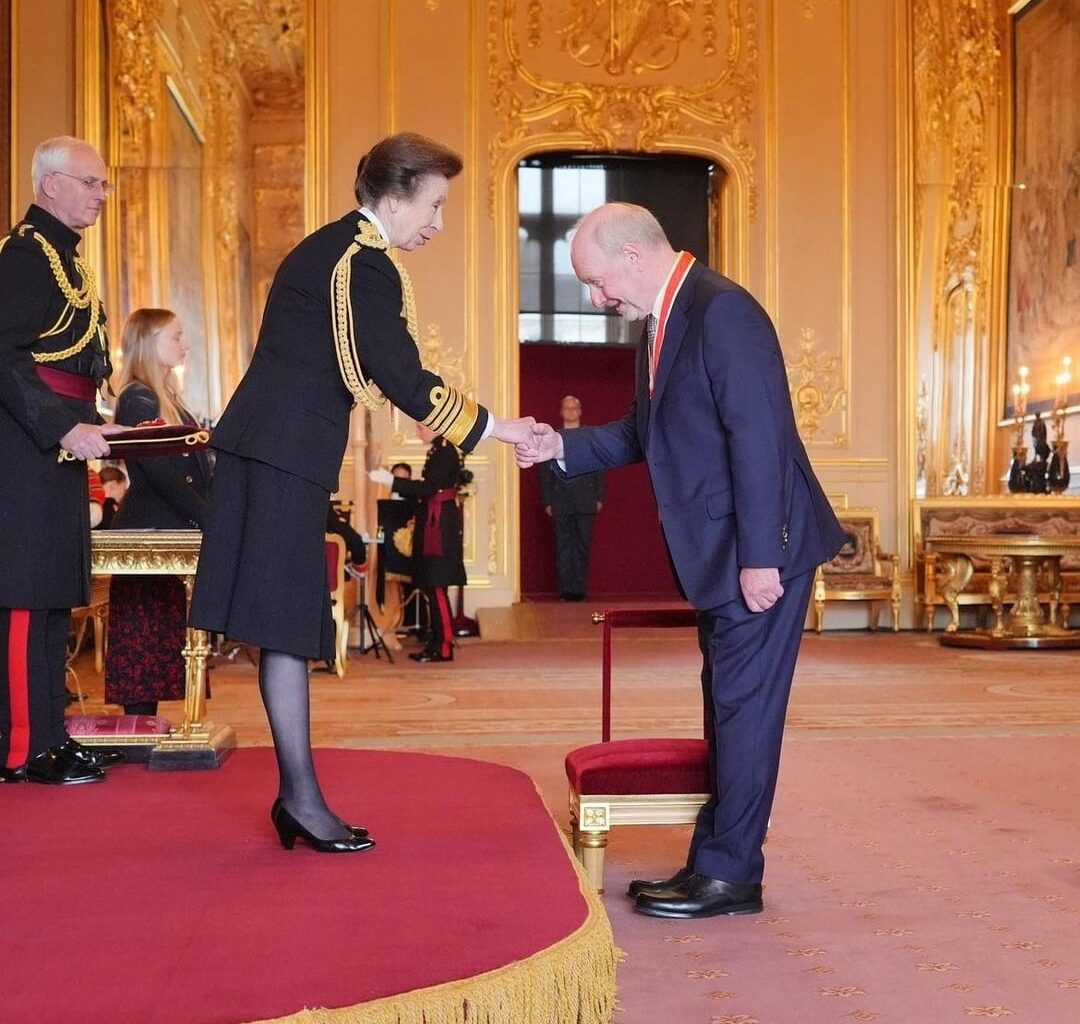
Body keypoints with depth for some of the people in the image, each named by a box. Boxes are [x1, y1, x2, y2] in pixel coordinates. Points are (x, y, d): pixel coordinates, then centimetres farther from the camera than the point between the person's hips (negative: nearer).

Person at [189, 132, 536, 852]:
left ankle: (296, 795, 14)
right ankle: (302, 797, -4)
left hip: (267, 442, 10)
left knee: (287, 623, 8)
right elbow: (402, 379, -16)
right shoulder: (366, 264, -12)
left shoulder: (331, 246, 19)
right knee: (288, 623, -8)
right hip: (289, 450, -10)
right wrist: (490, 427, -8)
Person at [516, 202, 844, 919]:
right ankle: (715, 862, 25)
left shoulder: (723, 311, -17)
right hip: (719, 553, 10)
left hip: (760, 551, -10)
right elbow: (646, 432, 19)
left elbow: (758, 437, -22)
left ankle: (730, 876, 8)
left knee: (744, 706, -2)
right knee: (727, 705, 14)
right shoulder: (661, 320, 12)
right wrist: (563, 447, 7)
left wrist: (759, 558, -23)